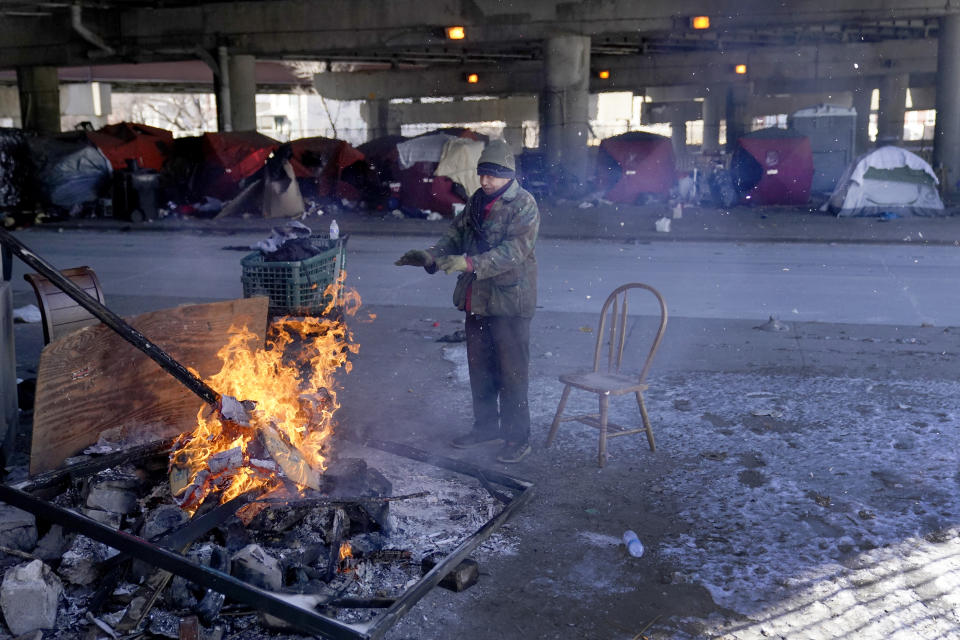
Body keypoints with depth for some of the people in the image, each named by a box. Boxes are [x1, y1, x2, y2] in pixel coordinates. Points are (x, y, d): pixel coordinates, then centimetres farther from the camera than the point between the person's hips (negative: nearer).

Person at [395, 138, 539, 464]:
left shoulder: (523, 205, -12)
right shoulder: (476, 202, 11)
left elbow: (513, 251, -24)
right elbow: (455, 235, 11)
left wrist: (470, 263, -34)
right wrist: (431, 256, -9)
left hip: (510, 300, -7)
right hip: (477, 300, 8)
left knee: (511, 372, 0)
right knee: (479, 368, 17)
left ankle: (517, 437, 12)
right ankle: (486, 426, 33)